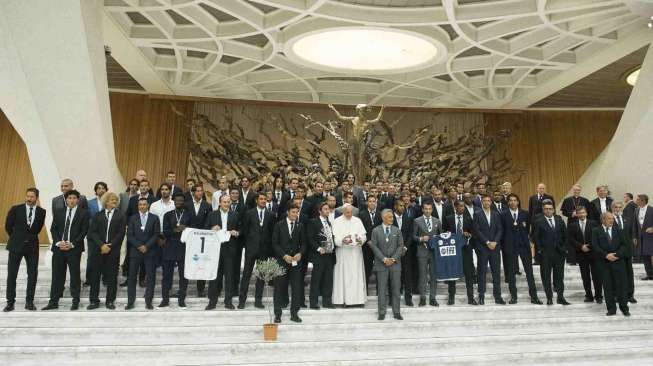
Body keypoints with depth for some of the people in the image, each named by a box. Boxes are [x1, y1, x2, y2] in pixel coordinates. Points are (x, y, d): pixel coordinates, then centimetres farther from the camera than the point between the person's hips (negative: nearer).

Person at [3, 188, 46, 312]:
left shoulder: (41, 212, 1)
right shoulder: (16, 209, -3)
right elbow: (8, 226, 6)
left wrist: (30, 237, 9)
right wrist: (16, 237, 11)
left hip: (32, 246, 1)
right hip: (16, 246, -1)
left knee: (33, 275, 2)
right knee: (11, 274, 4)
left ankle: (29, 301, 12)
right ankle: (10, 302, 14)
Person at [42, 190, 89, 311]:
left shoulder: (83, 213, 0)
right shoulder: (58, 212, 11)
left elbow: (84, 231, -5)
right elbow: (53, 229, 8)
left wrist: (72, 244, -12)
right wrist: (58, 242, -7)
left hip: (74, 249, -3)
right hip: (58, 247, 3)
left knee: (75, 275, 4)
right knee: (57, 275, 7)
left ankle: (75, 301, 13)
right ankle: (54, 301, 15)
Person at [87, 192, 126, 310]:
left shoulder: (120, 216, 6)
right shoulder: (98, 215, 10)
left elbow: (121, 233, -2)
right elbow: (93, 232, 1)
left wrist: (110, 246, -11)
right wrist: (101, 245, -12)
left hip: (113, 250, -1)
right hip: (98, 249, 1)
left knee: (112, 276, 3)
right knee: (95, 275, 3)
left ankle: (110, 301, 12)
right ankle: (94, 301, 13)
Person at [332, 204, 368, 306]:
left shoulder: (357, 220, 10)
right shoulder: (337, 221, 1)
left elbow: (363, 235, 5)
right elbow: (334, 237, -8)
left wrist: (361, 240, -17)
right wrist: (342, 240, -27)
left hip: (356, 252, 3)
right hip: (342, 253, -3)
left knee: (357, 275, 3)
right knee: (343, 275, -2)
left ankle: (357, 298, 9)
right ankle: (344, 299, 3)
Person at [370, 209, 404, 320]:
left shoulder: (397, 230, 6)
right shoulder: (376, 231, 2)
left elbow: (400, 246, 3)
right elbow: (374, 246, -3)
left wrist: (393, 258, -9)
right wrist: (384, 259, -11)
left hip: (395, 263, 2)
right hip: (381, 264, -1)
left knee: (396, 289, 5)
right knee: (382, 289, 2)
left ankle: (397, 312, 14)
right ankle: (382, 312, 10)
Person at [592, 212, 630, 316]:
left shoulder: (618, 230, 8)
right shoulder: (596, 231, 2)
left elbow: (625, 245, 3)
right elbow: (595, 246, -5)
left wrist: (617, 254, -11)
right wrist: (606, 255, -15)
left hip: (618, 261, 1)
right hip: (604, 263, -1)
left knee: (621, 285, 2)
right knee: (608, 286, 3)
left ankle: (624, 308, 13)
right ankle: (611, 309, 12)